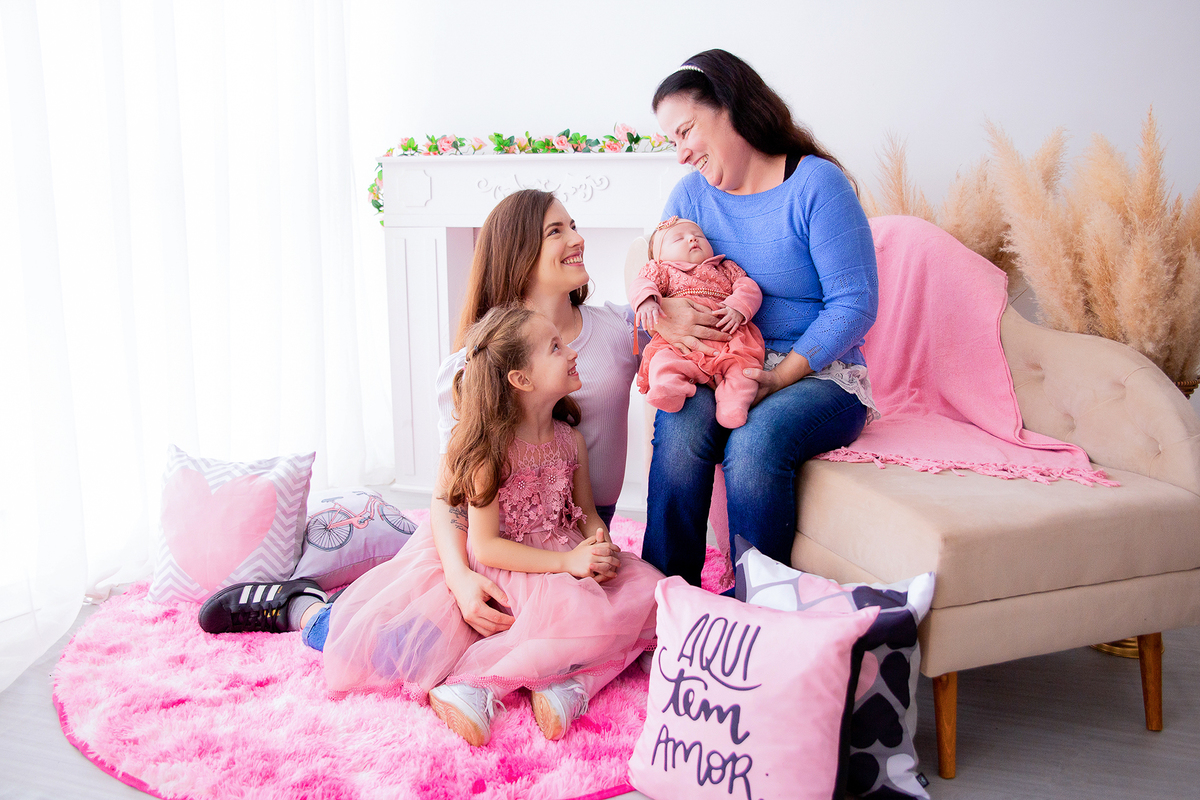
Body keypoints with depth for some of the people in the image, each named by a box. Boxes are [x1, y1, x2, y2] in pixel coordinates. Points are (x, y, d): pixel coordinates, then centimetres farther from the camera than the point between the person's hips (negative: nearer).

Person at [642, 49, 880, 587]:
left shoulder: (815, 184, -8)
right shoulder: (692, 193, 9)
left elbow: (855, 304, -12)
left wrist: (781, 376, -21)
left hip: (817, 375, -3)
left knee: (756, 439, -33)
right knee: (679, 427, -28)